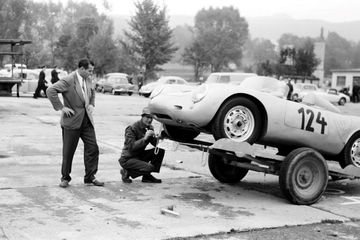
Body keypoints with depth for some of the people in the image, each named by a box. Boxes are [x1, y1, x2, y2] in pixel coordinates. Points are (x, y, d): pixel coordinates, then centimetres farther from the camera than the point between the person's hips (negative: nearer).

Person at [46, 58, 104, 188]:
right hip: (72, 120, -6)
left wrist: (91, 104, 13)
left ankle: (90, 177, 14)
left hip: (87, 120, 7)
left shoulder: (87, 80, 7)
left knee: (92, 148, 3)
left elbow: (92, 92, 29)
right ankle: (65, 178, 19)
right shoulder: (68, 80, -16)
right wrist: (61, 107, -21)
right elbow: (50, 91, -23)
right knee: (68, 151, 3)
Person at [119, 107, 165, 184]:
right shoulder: (132, 128, -19)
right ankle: (126, 172, -4)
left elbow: (155, 143, 7)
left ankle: (147, 176, 0)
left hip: (139, 156, 8)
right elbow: (131, 146, -28)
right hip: (127, 159, -8)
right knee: (149, 167, -28)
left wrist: (159, 138, -14)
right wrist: (145, 138, -34)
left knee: (160, 151, -8)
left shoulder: (149, 128, 5)